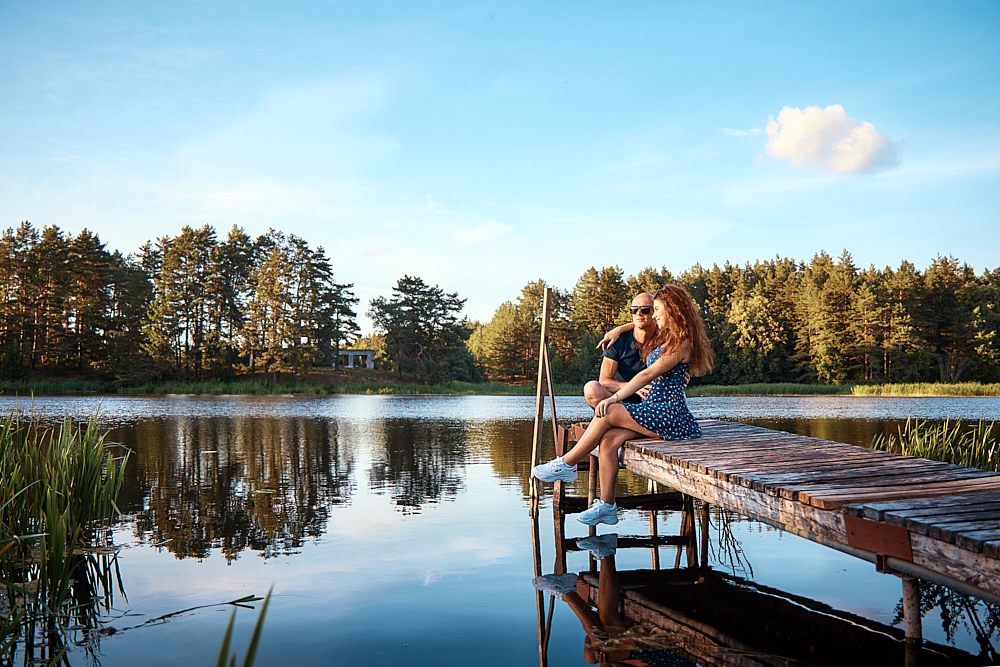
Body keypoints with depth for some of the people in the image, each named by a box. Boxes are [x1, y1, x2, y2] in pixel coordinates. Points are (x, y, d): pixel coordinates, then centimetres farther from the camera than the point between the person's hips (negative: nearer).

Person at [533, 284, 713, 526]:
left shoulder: (681, 343, -10)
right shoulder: (664, 337, 19)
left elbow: (649, 374, -15)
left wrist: (615, 398, -17)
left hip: (669, 414, -9)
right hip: (654, 409, 9)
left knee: (608, 413, -20)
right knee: (609, 439, -15)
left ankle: (567, 463, -7)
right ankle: (607, 506, -13)